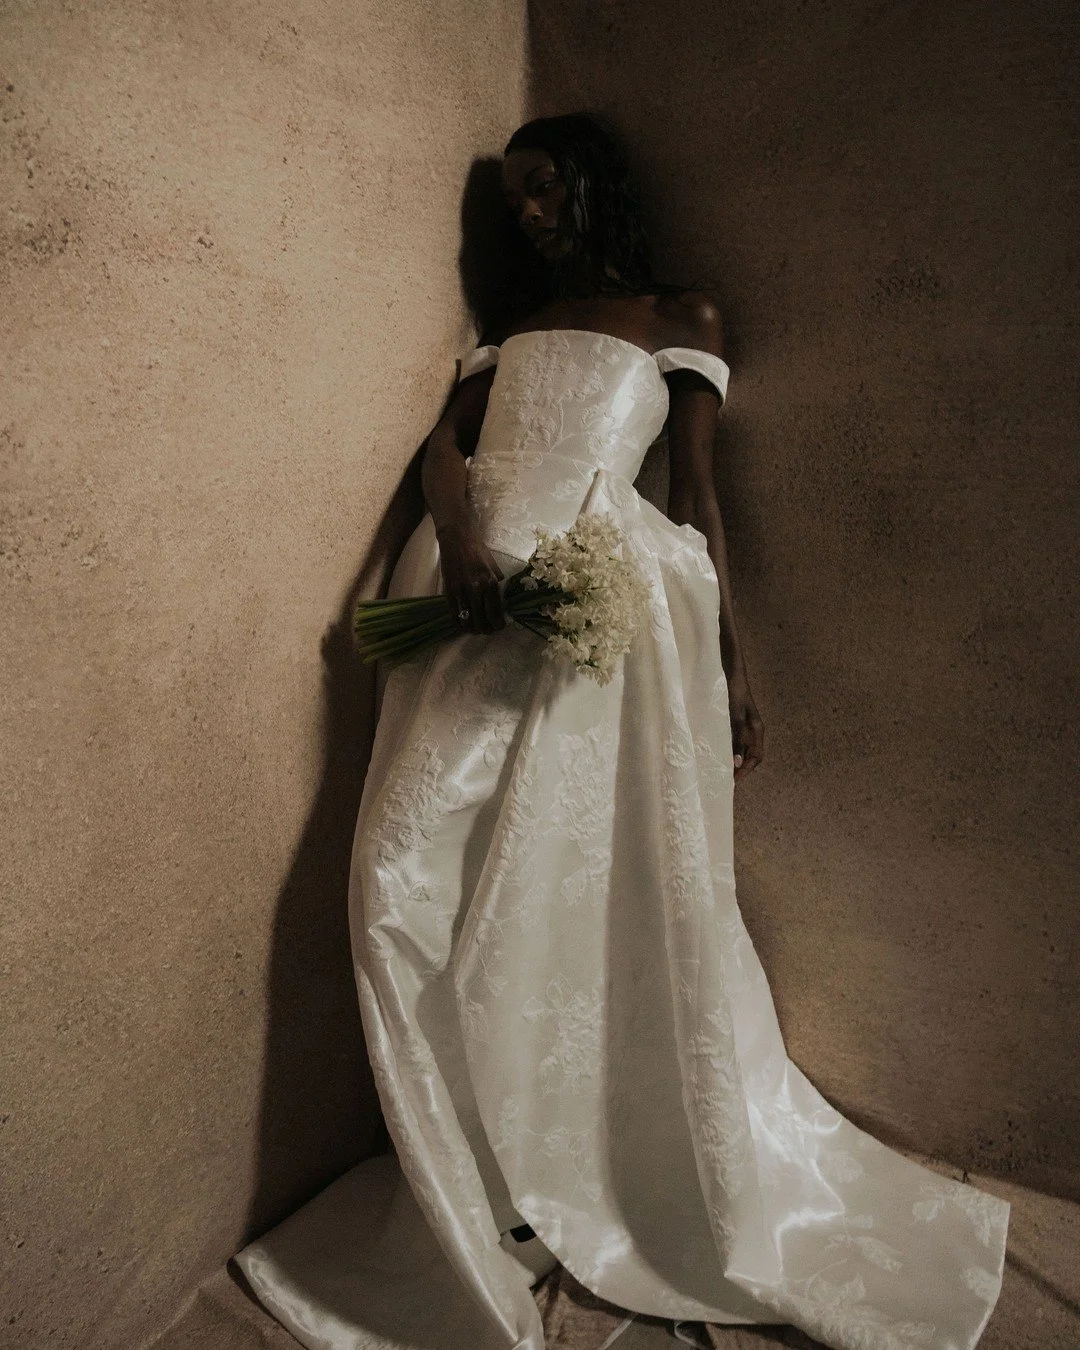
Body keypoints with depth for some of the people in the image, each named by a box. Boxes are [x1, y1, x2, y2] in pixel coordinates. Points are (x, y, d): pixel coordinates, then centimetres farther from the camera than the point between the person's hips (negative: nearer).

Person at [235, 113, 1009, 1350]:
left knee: (607, 890, -6)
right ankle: (480, 1183, 12)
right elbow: (445, 442, 12)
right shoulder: (509, 323, 28)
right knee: (405, 875, -6)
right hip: (475, 585, 5)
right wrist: (457, 536, -11)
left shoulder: (680, 315, 16)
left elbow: (694, 490, 9)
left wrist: (730, 667, 3)